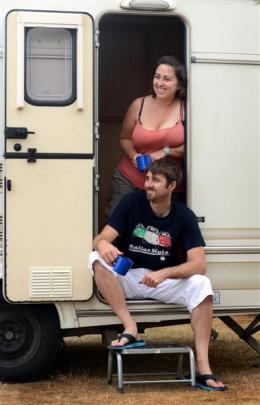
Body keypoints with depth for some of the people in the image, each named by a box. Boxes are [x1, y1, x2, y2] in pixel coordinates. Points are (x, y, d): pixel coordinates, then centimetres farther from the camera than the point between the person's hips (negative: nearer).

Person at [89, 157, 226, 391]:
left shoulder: (184, 216, -9)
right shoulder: (132, 202, -8)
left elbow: (199, 265, -18)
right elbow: (100, 239, -14)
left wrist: (164, 273, -35)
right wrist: (103, 244, -41)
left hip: (164, 282, 0)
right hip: (128, 278, 0)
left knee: (201, 284, -29)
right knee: (97, 259, -28)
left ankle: (203, 367, -29)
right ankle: (130, 327, -29)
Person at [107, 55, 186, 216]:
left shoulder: (185, 109, -5)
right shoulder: (139, 105, 2)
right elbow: (125, 138, 13)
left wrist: (166, 152, -17)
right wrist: (133, 155, -6)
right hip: (128, 181, 2)